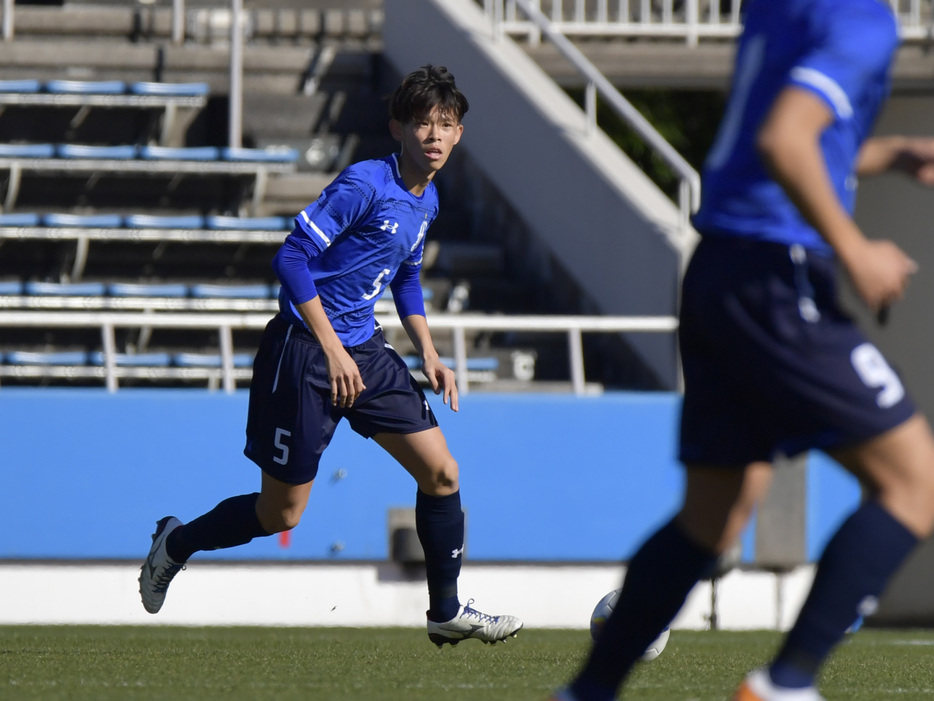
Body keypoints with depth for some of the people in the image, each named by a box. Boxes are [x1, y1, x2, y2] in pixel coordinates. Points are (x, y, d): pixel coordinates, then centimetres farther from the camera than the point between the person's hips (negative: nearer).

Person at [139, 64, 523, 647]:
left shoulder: (426, 200, 8)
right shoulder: (364, 184, -19)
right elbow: (292, 257, -21)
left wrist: (429, 354, 12)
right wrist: (333, 351, -23)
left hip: (364, 349, 8)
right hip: (304, 352, -8)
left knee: (441, 472, -1)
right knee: (282, 515, 1)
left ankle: (447, 611, 12)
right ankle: (176, 543, 27)